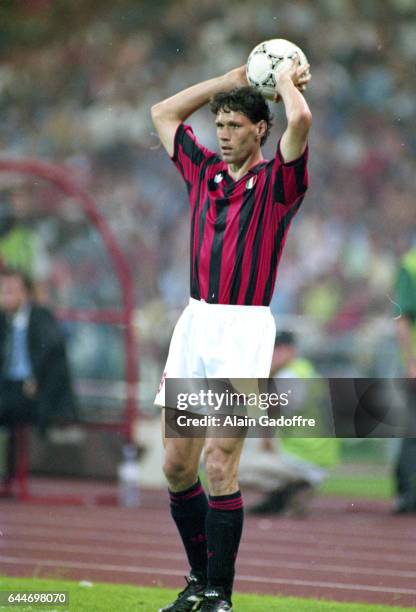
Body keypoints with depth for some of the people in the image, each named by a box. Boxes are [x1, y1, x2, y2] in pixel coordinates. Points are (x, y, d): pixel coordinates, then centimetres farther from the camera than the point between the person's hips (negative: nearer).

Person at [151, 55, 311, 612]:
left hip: (244, 330, -6)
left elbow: (300, 119, -20)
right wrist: (236, 78, 24)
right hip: (194, 322, 6)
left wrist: (286, 80, 1)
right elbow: (164, 114, 27)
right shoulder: (205, 172, 15)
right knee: (176, 463, 5)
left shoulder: (276, 183, -2)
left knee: (220, 464, -11)